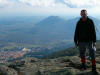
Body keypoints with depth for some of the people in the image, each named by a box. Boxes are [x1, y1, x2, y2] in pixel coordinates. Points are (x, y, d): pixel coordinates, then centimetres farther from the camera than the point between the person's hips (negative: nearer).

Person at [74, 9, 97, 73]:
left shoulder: (90, 21, -3)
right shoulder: (79, 23, 2)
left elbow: (93, 32, -3)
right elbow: (76, 33, 7)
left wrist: (94, 41, -6)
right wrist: (75, 41, 5)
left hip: (89, 41, -2)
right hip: (81, 41, 2)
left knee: (92, 54, -5)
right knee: (82, 54, 13)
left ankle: (94, 68, 1)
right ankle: (83, 64, 34)